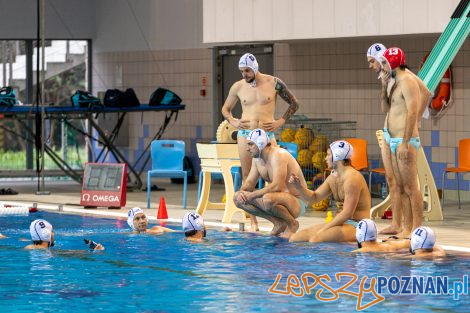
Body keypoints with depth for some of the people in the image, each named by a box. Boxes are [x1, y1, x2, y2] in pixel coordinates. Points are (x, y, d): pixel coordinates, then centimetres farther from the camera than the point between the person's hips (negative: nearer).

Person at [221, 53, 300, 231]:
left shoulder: (274, 83, 0)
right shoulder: (238, 87, 6)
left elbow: (294, 104, 9)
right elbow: (226, 109, 21)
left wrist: (281, 122, -1)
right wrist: (232, 121, 2)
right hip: (245, 134, 2)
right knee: (247, 178, 0)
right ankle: (253, 221, 4)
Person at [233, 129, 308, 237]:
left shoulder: (278, 155, -22)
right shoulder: (257, 158, 6)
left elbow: (277, 186, -31)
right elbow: (249, 182, 10)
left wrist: (252, 195, -26)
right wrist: (242, 192, -14)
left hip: (297, 202, -9)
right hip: (279, 198, 9)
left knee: (268, 199, -41)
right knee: (238, 198, 0)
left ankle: (292, 223, -10)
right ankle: (279, 223, 2)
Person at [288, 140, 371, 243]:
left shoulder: (352, 178, -17)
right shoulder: (333, 177, 12)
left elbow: (347, 213, -22)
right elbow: (315, 197, 20)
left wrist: (322, 230, -20)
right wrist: (299, 187, 0)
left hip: (356, 226, -9)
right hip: (340, 223, 9)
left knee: (315, 239, -34)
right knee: (295, 238, -4)